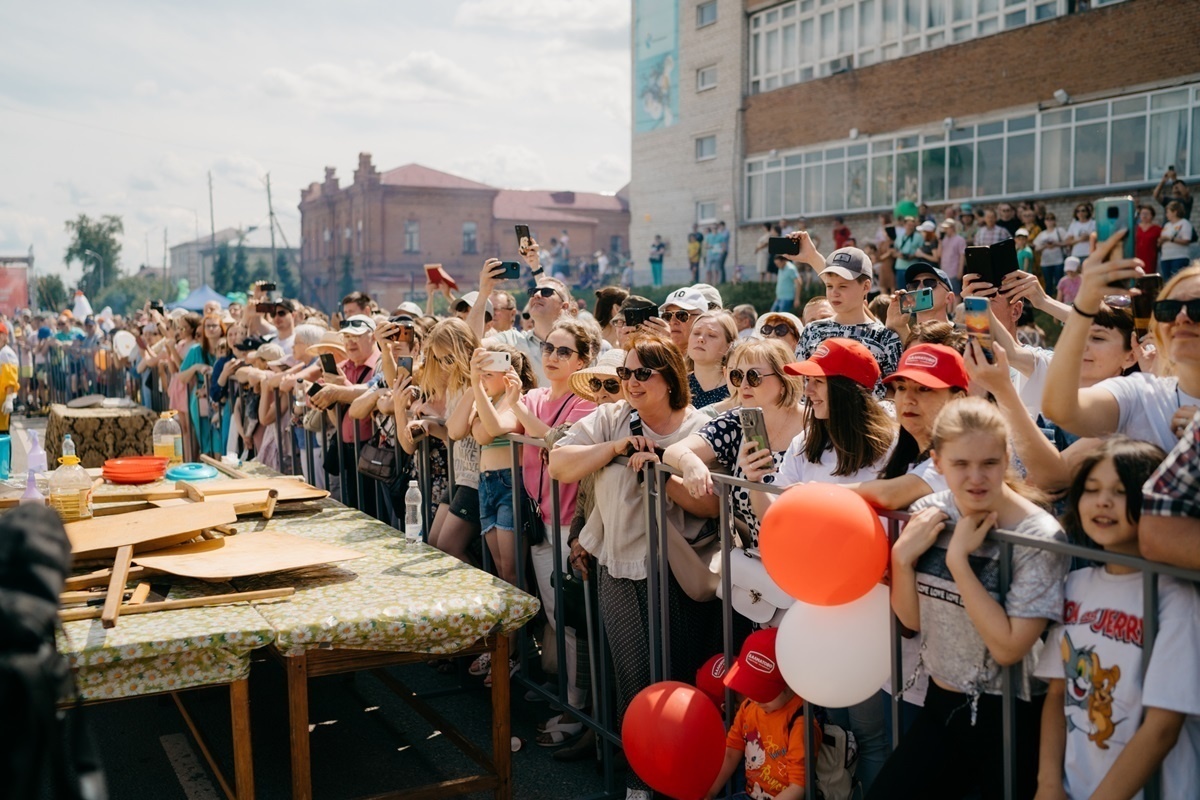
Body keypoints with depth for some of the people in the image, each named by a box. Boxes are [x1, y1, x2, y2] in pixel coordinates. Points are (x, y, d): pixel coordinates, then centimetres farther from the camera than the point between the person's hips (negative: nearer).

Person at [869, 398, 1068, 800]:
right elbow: (912, 619, 2)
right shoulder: (927, 514, -4)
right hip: (940, 704, 5)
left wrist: (958, 559, -24)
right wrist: (902, 554, -14)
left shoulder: (1038, 536, -20)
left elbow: (1007, 647, -22)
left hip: (1010, 720, -5)